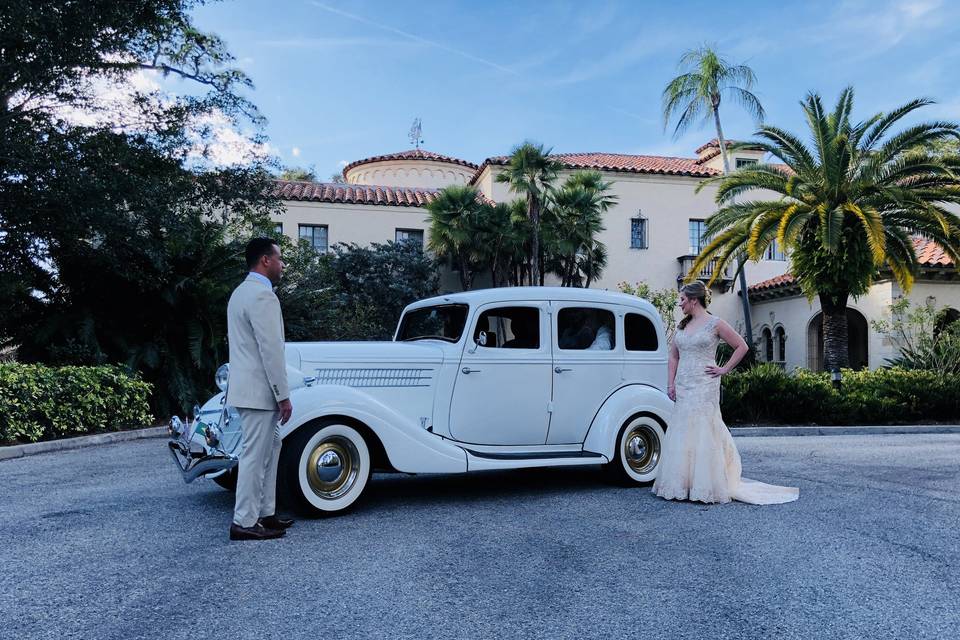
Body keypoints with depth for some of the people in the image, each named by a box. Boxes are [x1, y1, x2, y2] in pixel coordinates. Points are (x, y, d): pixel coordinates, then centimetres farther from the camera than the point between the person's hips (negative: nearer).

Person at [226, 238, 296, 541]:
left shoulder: (241, 291, 16)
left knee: (270, 448, 16)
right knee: (255, 455, -3)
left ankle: (265, 513, 23)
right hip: (258, 391, -10)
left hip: (247, 387, 10)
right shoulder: (262, 295, -17)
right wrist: (283, 396, -16)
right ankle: (244, 523, 5)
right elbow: (271, 350, -21)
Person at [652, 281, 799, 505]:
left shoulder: (715, 324, -4)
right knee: (681, 435, 7)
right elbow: (674, 357, 17)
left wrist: (724, 369, -4)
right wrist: (670, 384, 7)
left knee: (703, 435, -6)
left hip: (704, 388, -6)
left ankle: (706, 488, 1)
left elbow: (742, 346, 0)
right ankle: (681, 485, 14)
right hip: (682, 387, 6)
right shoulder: (682, 325, 14)